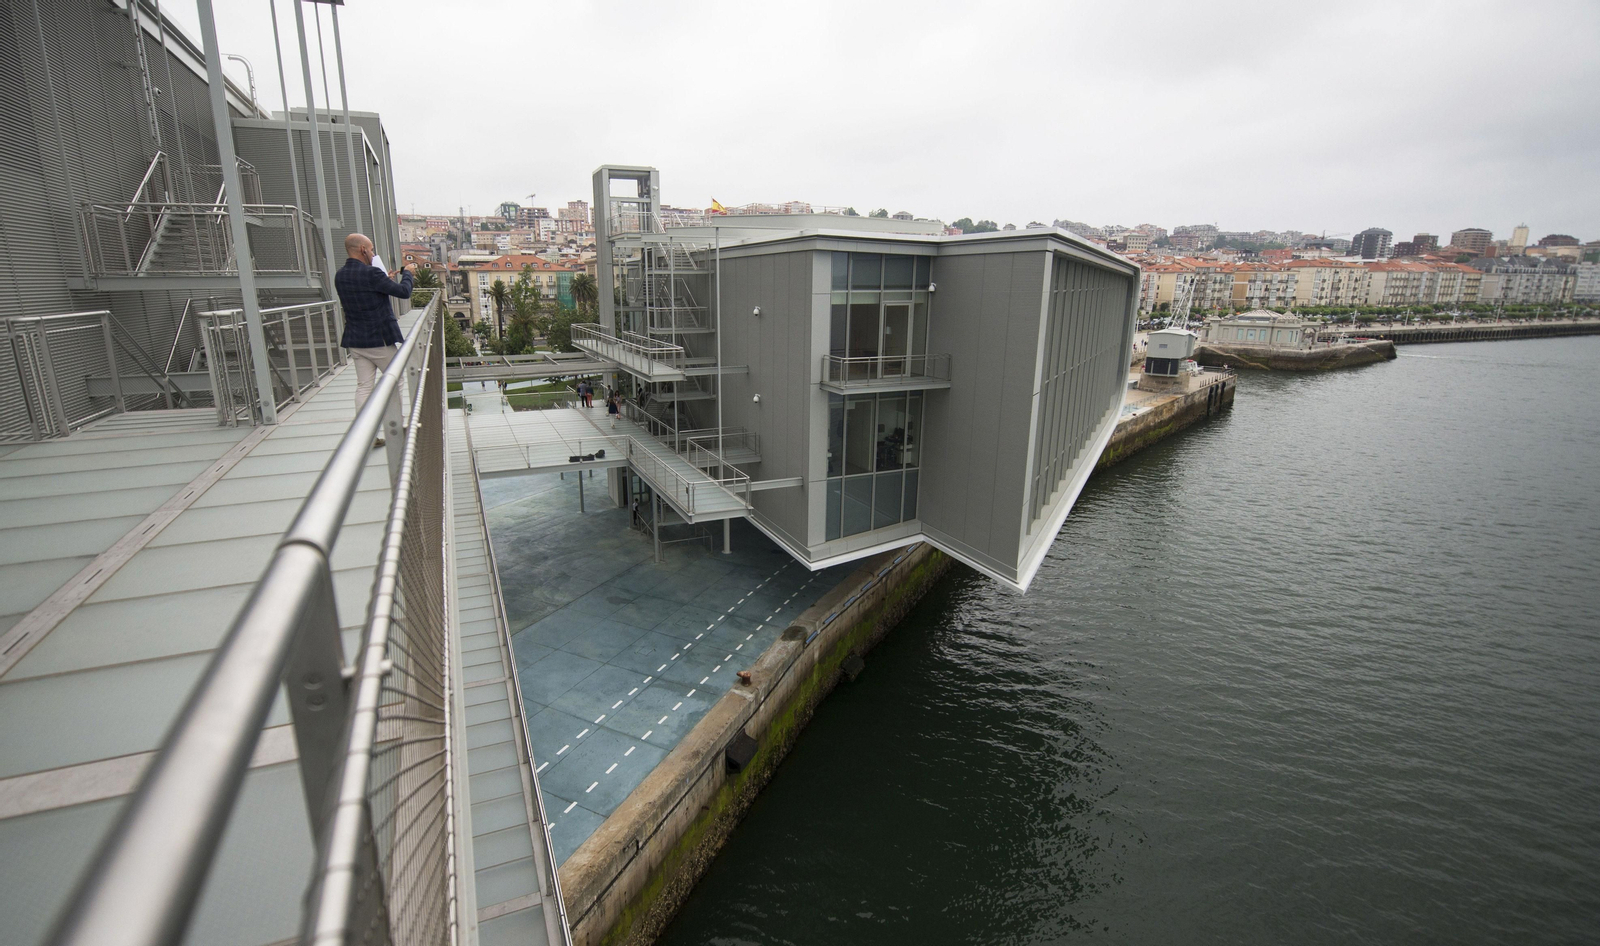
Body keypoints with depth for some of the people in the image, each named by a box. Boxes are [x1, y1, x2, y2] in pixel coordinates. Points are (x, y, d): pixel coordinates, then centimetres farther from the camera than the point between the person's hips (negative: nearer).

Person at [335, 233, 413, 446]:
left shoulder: (340, 276, 7)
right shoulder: (371, 274, -18)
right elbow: (404, 292, -13)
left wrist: (387, 280, 21)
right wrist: (407, 273, 5)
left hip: (356, 341, 7)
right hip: (380, 340, -7)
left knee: (363, 387, 6)